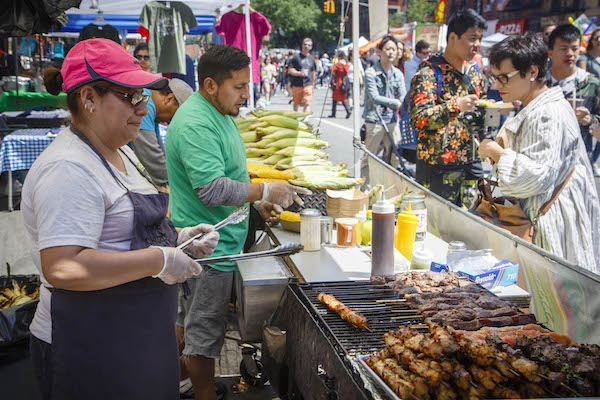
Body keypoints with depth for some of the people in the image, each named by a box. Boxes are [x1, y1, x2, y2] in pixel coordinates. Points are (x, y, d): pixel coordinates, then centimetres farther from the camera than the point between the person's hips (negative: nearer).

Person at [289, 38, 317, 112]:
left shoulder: (311, 59, 11)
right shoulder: (296, 57, 0)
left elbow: (313, 72, 21)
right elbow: (290, 70, -5)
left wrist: (313, 83, 20)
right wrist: (299, 73, -21)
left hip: (308, 84, 1)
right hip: (297, 84, -1)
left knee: (307, 103, -14)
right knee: (296, 103, 11)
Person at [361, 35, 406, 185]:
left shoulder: (398, 74, 10)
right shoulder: (371, 73, -7)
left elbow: (403, 97, 3)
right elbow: (374, 97, -15)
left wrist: (384, 103, -13)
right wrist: (394, 102, -10)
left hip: (392, 120, 5)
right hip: (375, 120, -5)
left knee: (394, 159, 9)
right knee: (369, 159, -1)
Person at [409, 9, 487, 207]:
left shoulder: (473, 70, 12)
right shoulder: (429, 72, -12)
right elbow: (418, 118, -21)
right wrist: (456, 106, -29)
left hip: (471, 161, 7)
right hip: (439, 167, -7)